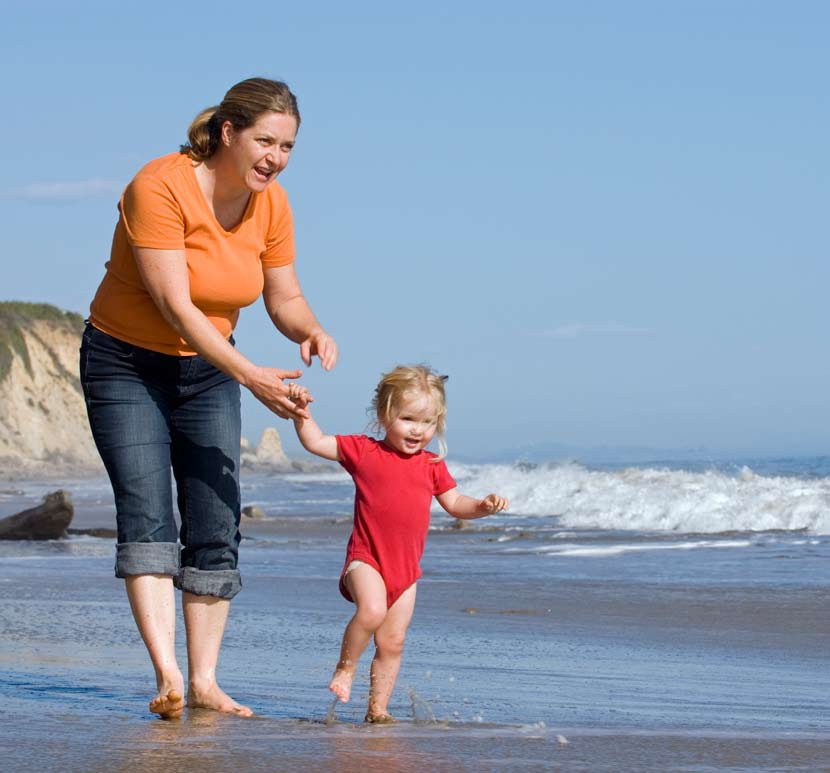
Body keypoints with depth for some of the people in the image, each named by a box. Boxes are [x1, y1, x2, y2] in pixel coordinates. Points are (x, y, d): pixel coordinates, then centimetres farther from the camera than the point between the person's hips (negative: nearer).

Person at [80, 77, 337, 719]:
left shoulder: (271, 204, -6)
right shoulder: (159, 187, -26)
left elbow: (284, 298, 2)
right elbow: (175, 304, -30)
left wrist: (311, 331, -22)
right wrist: (249, 376, -37)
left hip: (207, 370, 6)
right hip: (127, 365, -6)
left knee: (217, 528, -2)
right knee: (147, 516, -19)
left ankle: (204, 681, 2)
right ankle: (167, 675, -27)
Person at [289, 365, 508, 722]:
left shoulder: (432, 465, 8)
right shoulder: (363, 451, -3)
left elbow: (454, 503, 17)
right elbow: (315, 442, -2)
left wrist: (483, 505, -1)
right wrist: (302, 412, -17)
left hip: (406, 569, 5)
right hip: (366, 558, -5)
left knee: (392, 643, 7)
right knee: (372, 610, -32)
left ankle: (377, 707, 18)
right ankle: (345, 667, -9)